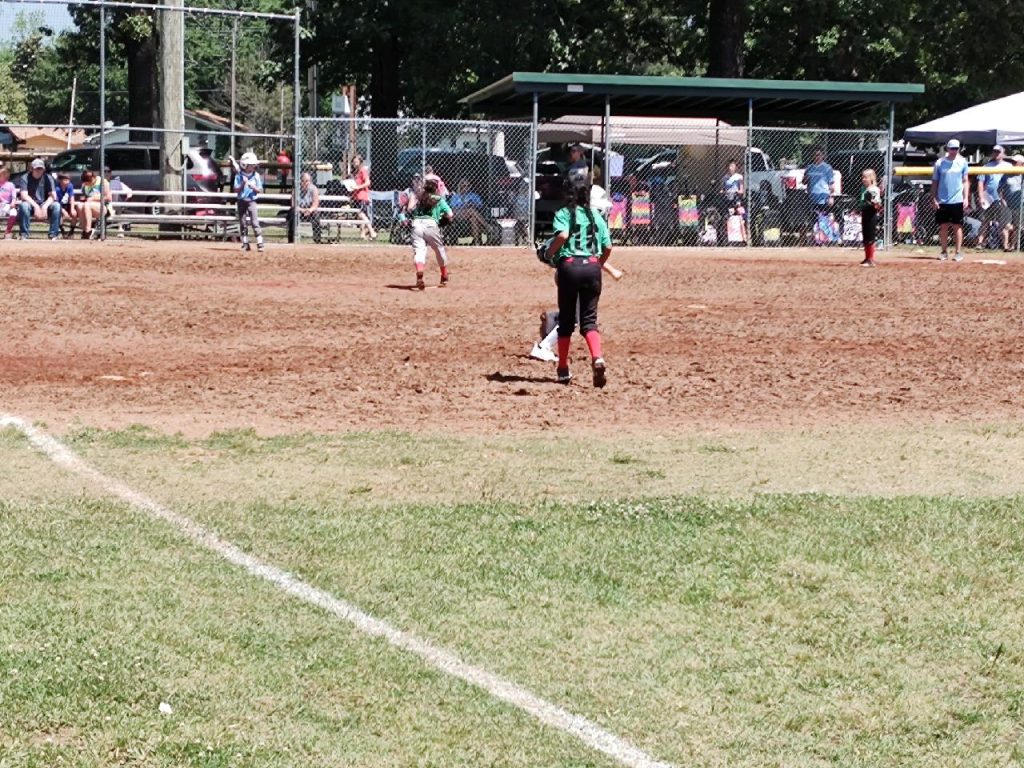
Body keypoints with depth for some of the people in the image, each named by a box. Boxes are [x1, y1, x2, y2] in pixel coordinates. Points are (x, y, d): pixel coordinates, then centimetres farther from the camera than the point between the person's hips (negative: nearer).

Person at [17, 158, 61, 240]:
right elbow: (23, 195, -15)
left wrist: (44, 206, -24)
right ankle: (24, 235, -29)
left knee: (56, 206, -28)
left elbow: (53, 196, -6)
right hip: (31, 204, -2)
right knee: (24, 205, -36)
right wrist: (36, 206, -28)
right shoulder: (25, 178, -3)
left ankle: (54, 235, -25)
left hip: (44, 205, 2)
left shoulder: (48, 178, 2)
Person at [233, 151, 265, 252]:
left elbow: (260, 190, -1)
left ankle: (260, 243, -11)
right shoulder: (239, 176, -3)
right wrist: (243, 184, -20)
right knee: (243, 223, 6)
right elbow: (235, 190, -5)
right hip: (241, 201, 1)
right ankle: (245, 244, 16)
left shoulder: (256, 175, -2)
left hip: (252, 201, -1)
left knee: (255, 222, -11)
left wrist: (253, 187, -19)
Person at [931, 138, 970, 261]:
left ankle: (958, 252, 5)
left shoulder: (962, 162, 3)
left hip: (957, 200, -1)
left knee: (957, 226, 1)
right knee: (943, 226, 4)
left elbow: (965, 181, 7)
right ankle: (944, 251, 12)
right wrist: (934, 199, 0)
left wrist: (966, 198, -2)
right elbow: (935, 182, 7)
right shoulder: (940, 163, 3)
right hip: (942, 201, 1)